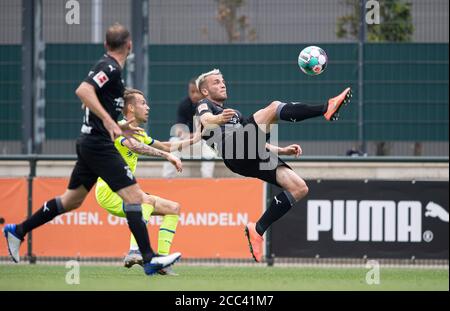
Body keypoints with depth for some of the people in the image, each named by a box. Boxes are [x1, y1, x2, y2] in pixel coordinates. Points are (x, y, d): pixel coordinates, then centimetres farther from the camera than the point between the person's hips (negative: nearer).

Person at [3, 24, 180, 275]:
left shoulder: (109, 67, 17)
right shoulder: (110, 67, -12)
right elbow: (83, 90, -28)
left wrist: (118, 128, 26)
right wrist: (108, 121, -33)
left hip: (89, 143, 10)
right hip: (99, 144, -10)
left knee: (72, 200, 18)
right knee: (133, 195, -13)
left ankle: (18, 231, 25)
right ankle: (149, 259, -18)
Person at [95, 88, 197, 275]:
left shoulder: (137, 133, 17)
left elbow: (165, 146, 30)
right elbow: (135, 146, -36)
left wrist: (193, 140, 23)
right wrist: (168, 156, -38)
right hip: (109, 192, -10)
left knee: (174, 208, 8)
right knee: (147, 200, -36)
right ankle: (134, 252, -47)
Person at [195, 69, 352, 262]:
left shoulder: (235, 114, 45)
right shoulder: (205, 105, 22)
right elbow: (206, 121, -5)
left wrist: (282, 150, 22)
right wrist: (219, 119, -30)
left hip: (253, 159, 8)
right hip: (232, 149, -8)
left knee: (299, 188, -5)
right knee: (274, 108, -24)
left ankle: (257, 230, -4)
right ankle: (326, 109, -38)